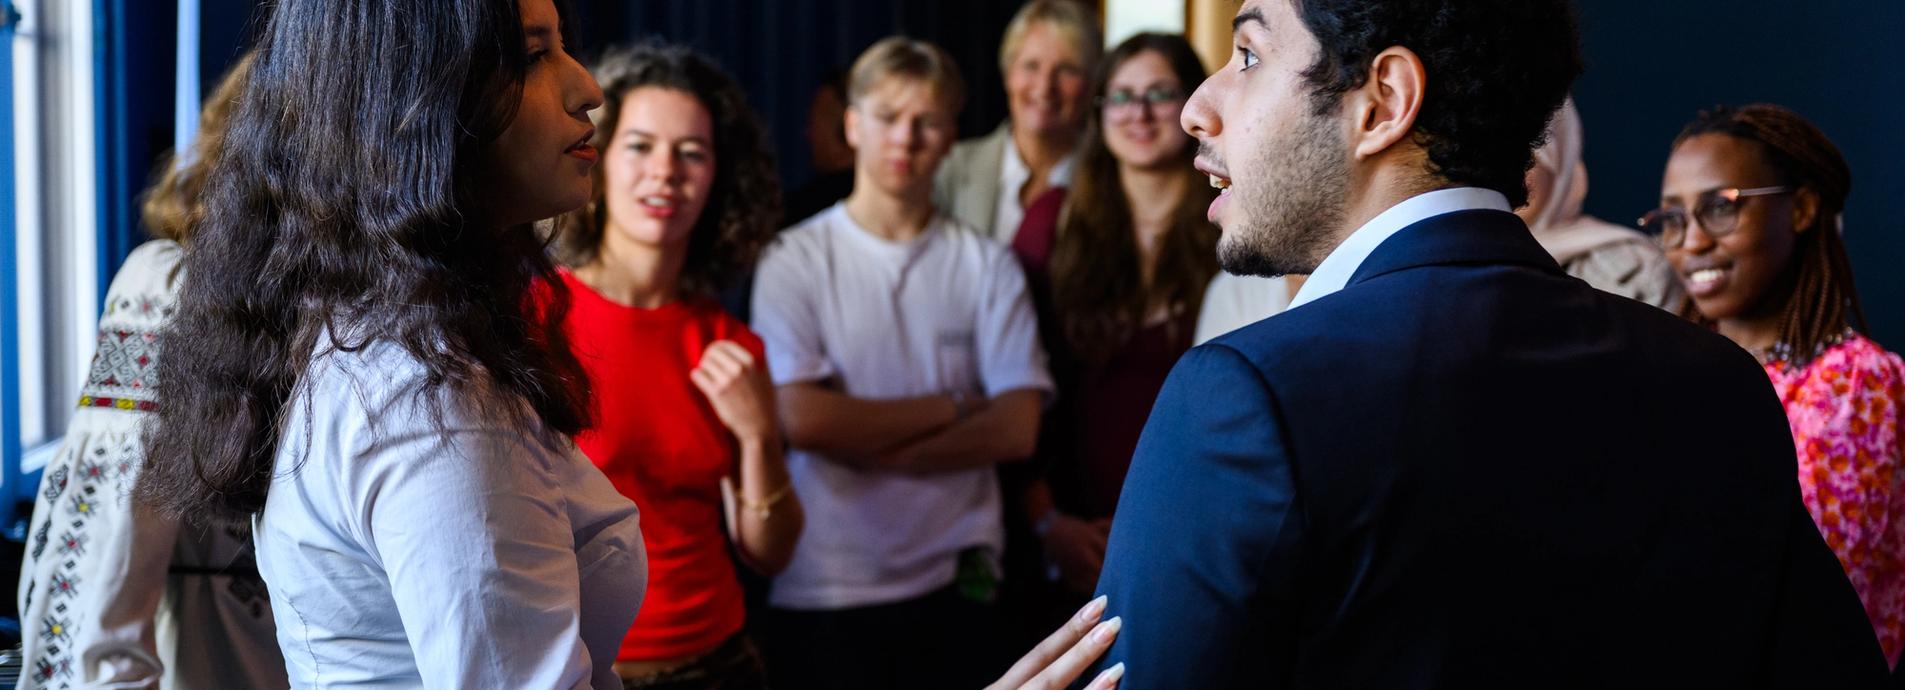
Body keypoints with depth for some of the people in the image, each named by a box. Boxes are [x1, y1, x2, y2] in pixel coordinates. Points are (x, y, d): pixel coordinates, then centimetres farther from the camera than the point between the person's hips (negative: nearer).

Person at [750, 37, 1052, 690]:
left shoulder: (988, 266, 3)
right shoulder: (795, 259, -2)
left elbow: (1016, 428, -5)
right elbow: (803, 420, -13)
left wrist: (866, 443, -11)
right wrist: (948, 407, -6)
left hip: (954, 583, 2)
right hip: (823, 589, -2)